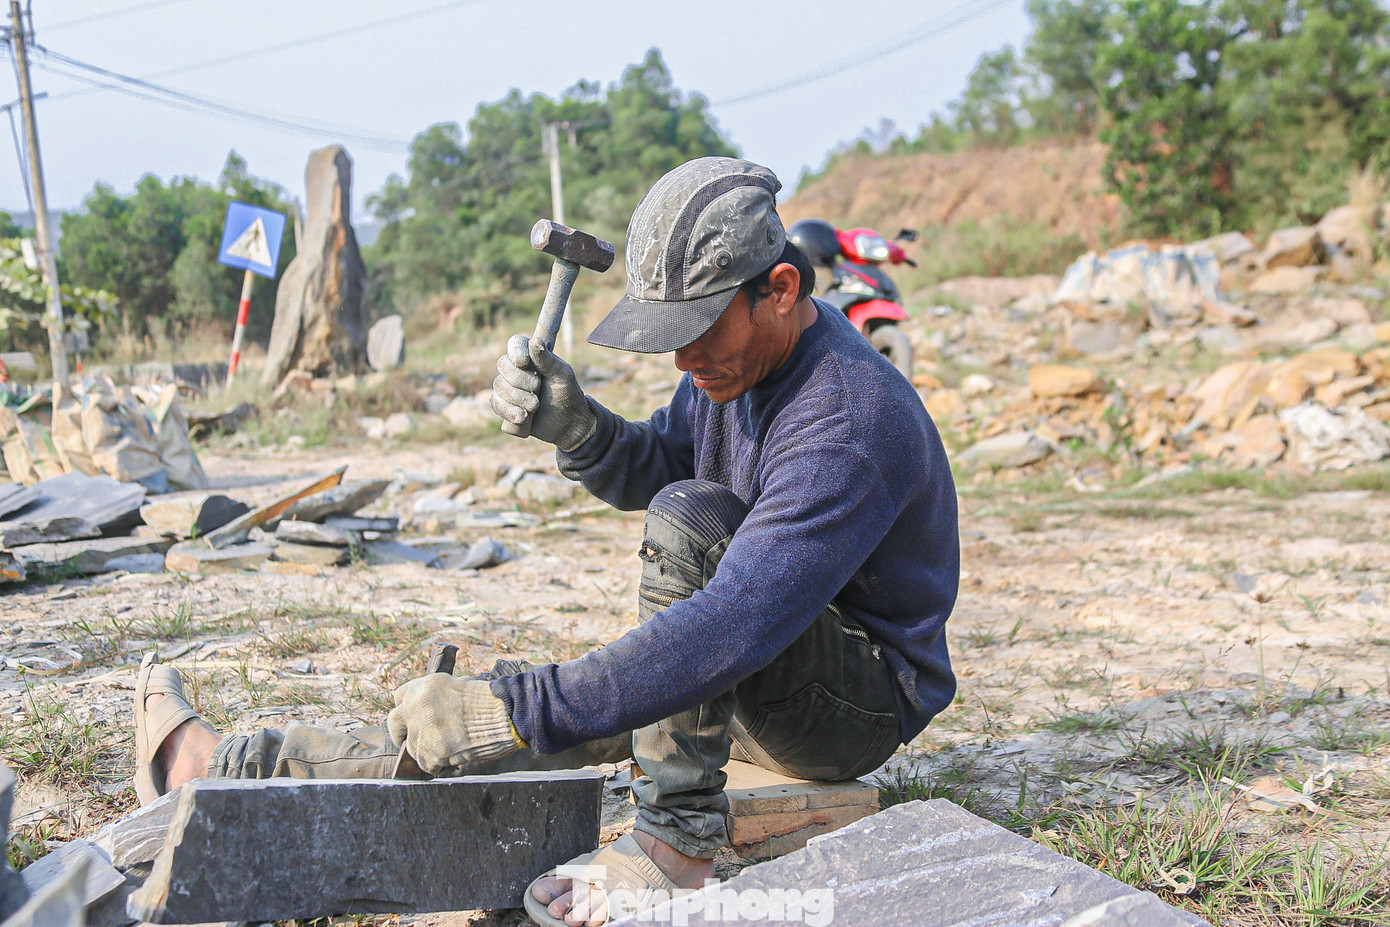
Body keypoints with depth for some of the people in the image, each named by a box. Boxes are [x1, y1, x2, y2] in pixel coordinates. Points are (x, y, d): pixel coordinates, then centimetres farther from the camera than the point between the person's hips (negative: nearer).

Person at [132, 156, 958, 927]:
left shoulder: (849, 423, -32)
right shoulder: (739, 351, -2)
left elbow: (730, 629, -40)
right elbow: (643, 473, 7)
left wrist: (515, 713, -42)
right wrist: (573, 426, -17)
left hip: (865, 700, -8)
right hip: (760, 680, 8)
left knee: (691, 517, -33)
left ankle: (676, 839, -28)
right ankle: (228, 766, 1)